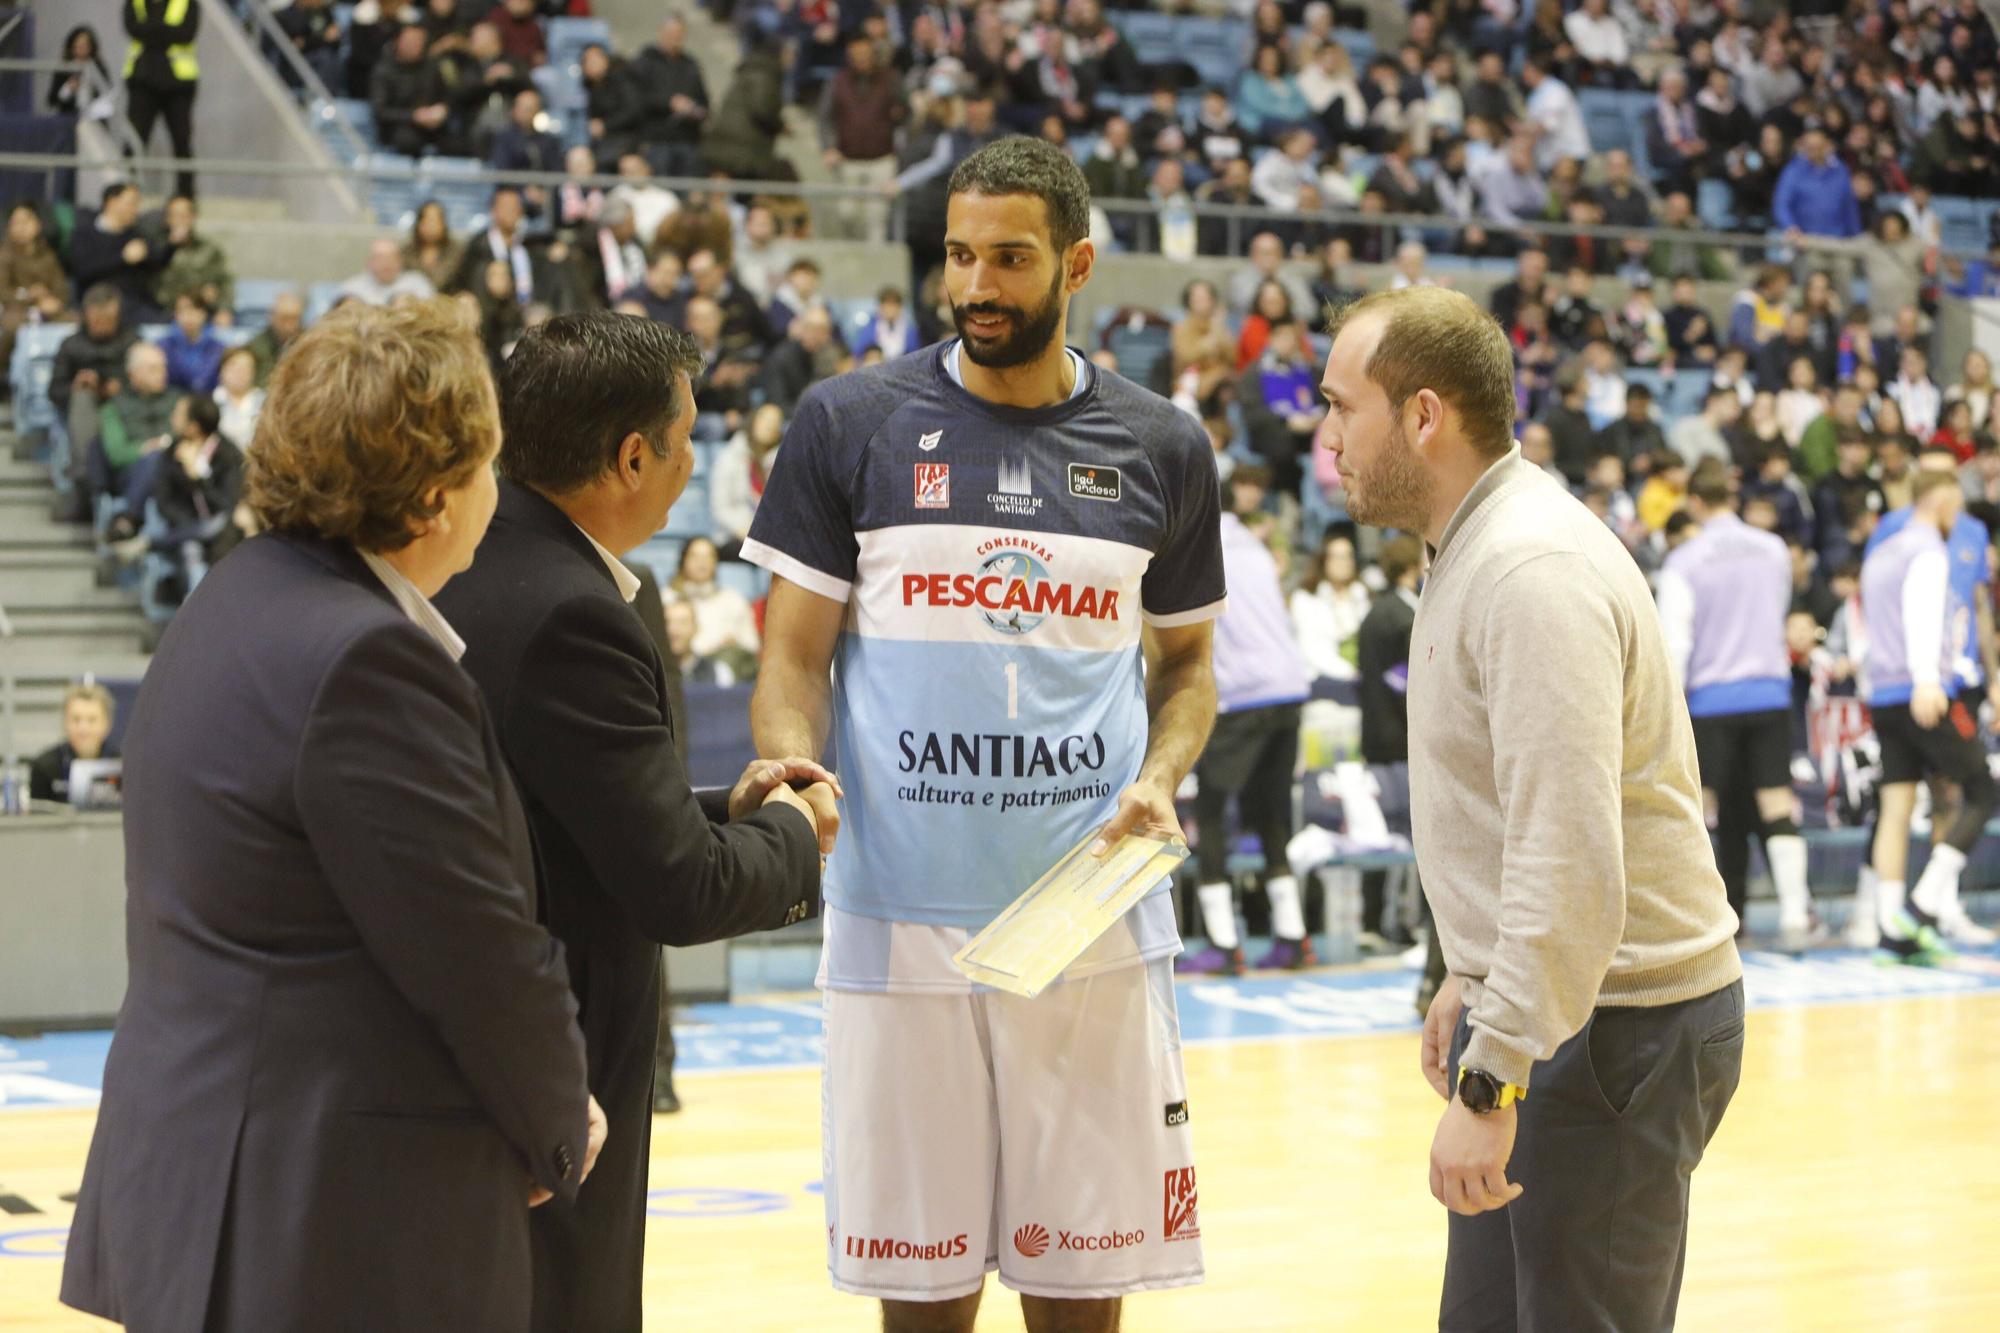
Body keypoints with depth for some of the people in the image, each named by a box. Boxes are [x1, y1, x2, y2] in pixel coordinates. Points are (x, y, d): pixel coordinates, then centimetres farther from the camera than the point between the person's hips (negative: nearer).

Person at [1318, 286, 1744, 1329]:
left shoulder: (1534, 570, -21)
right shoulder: (1473, 550, 14)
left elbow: (1571, 861, -29)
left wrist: (1493, 1082, -29)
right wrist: (1473, 977, 24)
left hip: (1612, 1028, -10)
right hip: (1538, 1003, 10)